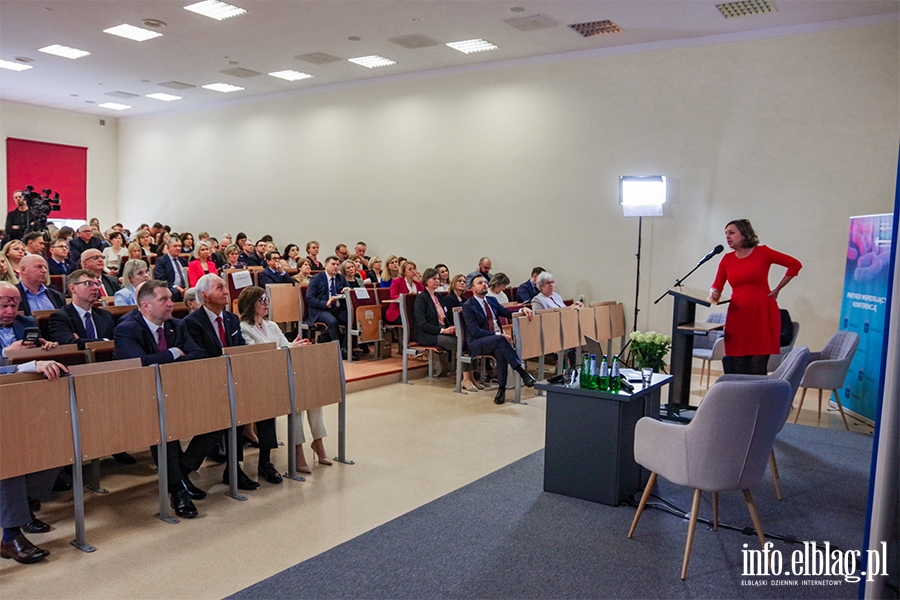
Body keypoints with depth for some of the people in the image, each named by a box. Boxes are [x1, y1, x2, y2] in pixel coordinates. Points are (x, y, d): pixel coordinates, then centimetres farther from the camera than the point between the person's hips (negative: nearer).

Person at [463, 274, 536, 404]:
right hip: (477, 343, -5)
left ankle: (501, 389, -26)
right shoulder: (468, 306, -7)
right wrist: (498, 335, -24)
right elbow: (475, 331, -16)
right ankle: (522, 372, -37)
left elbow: (508, 313, 7)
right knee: (499, 340, -35)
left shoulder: (492, 301, 15)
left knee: (501, 352, -32)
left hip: (496, 340, 5)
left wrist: (522, 310, -15)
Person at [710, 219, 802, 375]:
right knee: (738, 370, 0)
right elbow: (717, 287, 5)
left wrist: (777, 289, 3)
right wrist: (714, 294, -18)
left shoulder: (762, 252, 1)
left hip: (762, 315, -3)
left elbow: (795, 264, 3)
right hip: (737, 316, 3)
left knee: (757, 368, -5)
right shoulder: (726, 259, 9)